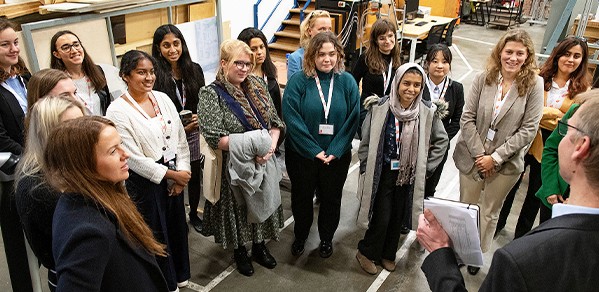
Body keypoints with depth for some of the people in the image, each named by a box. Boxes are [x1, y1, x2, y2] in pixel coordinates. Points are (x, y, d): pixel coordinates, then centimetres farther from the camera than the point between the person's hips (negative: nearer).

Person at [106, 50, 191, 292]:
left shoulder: (162, 98, 2)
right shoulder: (117, 111, -15)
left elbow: (181, 139, 4)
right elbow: (134, 158, -17)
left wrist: (182, 174, -5)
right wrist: (171, 175, -13)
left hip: (175, 177, 5)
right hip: (145, 183, -5)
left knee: (178, 227, 18)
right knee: (156, 235, 12)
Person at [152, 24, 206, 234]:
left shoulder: (194, 70, 1)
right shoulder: (155, 75, -12)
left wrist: (199, 118, -10)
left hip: (193, 133, 4)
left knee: (194, 176, 15)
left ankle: (194, 214, 37)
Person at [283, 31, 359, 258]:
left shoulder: (347, 82, -5)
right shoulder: (298, 81, -12)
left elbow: (352, 120, -7)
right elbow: (292, 118, -17)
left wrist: (334, 151, -14)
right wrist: (314, 150, -18)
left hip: (337, 156, 2)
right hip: (302, 154, -1)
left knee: (331, 199, 17)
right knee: (301, 197, 17)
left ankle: (326, 238, 42)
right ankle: (300, 236, 42)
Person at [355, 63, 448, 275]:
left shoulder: (428, 112, -8)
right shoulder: (379, 107, -12)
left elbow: (441, 141, 6)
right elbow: (366, 141, -3)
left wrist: (426, 167, 2)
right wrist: (366, 169, -2)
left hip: (409, 176, 3)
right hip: (382, 173, -2)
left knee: (398, 217, 15)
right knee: (382, 217, -2)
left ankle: (388, 254, 37)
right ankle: (366, 252, 24)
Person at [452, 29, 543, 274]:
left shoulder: (534, 84, -9)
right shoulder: (483, 79, -6)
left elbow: (528, 130, -11)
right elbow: (467, 118, -6)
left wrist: (495, 157, -14)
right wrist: (479, 154, -11)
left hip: (506, 163, -1)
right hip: (472, 157, 1)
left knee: (490, 212, 16)